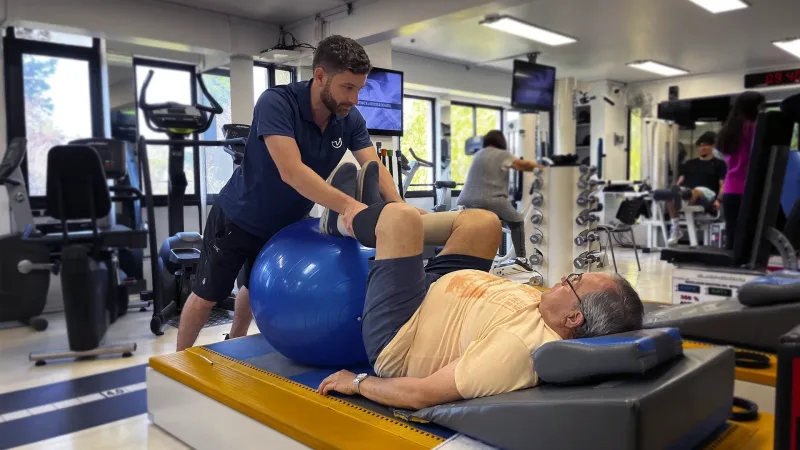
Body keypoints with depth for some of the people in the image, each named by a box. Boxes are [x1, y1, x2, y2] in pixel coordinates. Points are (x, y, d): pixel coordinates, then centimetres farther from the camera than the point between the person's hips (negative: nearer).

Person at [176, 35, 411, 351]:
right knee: (206, 298, 8)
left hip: (286, 224, 6)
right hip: (238, 220, -5)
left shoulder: (351, 120, -14)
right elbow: (291, 171, -43)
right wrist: (347, 205, -56)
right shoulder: (276, 102, -31)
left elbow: (374, 169, -22)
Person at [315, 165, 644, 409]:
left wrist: (356, 383, -19)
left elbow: (421, 395, -35)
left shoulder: (520, 345, -38)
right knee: (482, 222, 6)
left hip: (395, 341, -7)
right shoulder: (549, 312, -12)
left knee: (401, 217, -17)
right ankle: (372, 213, 27)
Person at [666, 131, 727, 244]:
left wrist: (718, 200, -13)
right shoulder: (690, 163, 28)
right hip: (686, 190, 2)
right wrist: (674, 190, -1)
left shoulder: (719, 164, 16)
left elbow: (723, 185, 6)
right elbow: (681, 179, 21)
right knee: (671, 195, -33)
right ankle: (675, 228, -28)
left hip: (707, 194, -2)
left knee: (696, 191, -40)